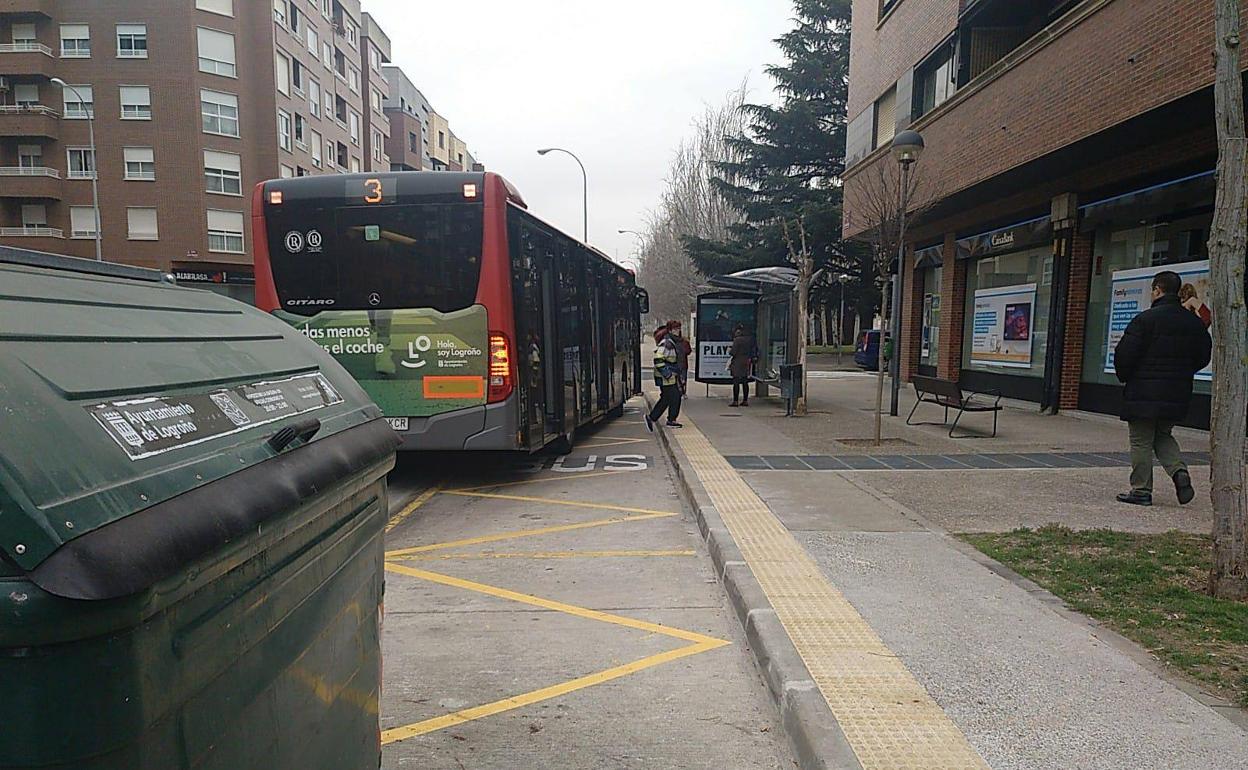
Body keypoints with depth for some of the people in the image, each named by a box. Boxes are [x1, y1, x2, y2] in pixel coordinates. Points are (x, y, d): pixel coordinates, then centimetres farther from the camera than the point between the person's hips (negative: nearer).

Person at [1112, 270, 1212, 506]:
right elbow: (1203, 356, 13)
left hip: (1144, 392, -6)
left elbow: (1125, 354, -15)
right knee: (1163, 436, 22)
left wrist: (1124, 376, 3)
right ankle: (1179, 471, 1)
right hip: (1177, 395, 6)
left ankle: (1141, 490, 5)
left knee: (1141, 441, 2)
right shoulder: (1194, 321, 7)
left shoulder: (1145, 319, -13)